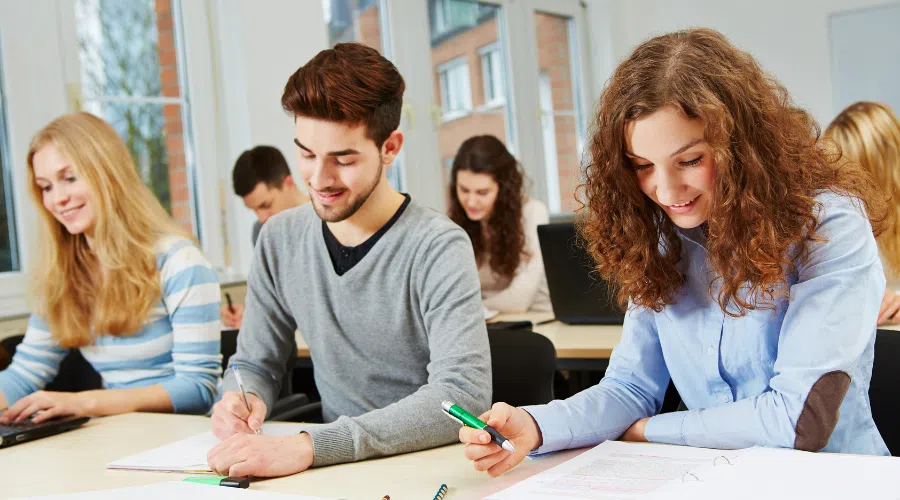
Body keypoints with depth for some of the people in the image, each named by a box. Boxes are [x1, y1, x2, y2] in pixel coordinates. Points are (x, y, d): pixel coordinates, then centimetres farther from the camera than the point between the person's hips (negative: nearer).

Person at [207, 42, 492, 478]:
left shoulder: (436, 248, -15)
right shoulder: (280, 240, 3)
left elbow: (464, 394, -26)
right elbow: (256, 362, 13)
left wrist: (310, 446, -34)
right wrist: (242, 399, -12)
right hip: (335, 473, 5)